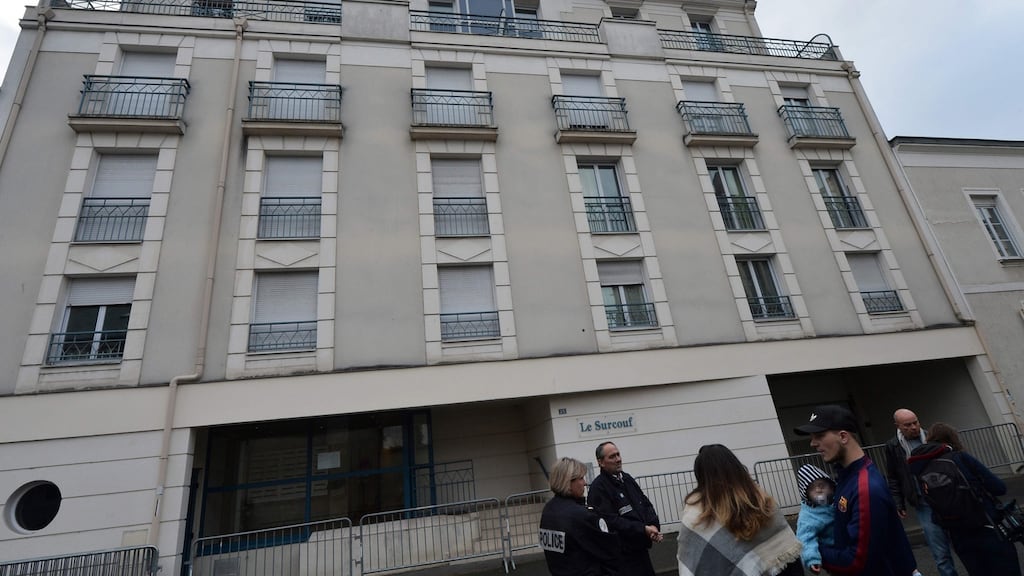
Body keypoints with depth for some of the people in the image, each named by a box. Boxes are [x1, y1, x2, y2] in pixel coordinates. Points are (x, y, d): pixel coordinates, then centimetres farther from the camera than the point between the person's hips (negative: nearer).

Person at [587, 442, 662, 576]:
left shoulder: (627, 478, 8)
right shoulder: (598, 488, -17)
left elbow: (646, 504, 10)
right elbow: (611, 521, -22)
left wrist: (654, 526, -8)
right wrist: (643, 529, -20)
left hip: (641, 547, 7)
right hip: (622, 554, -7)